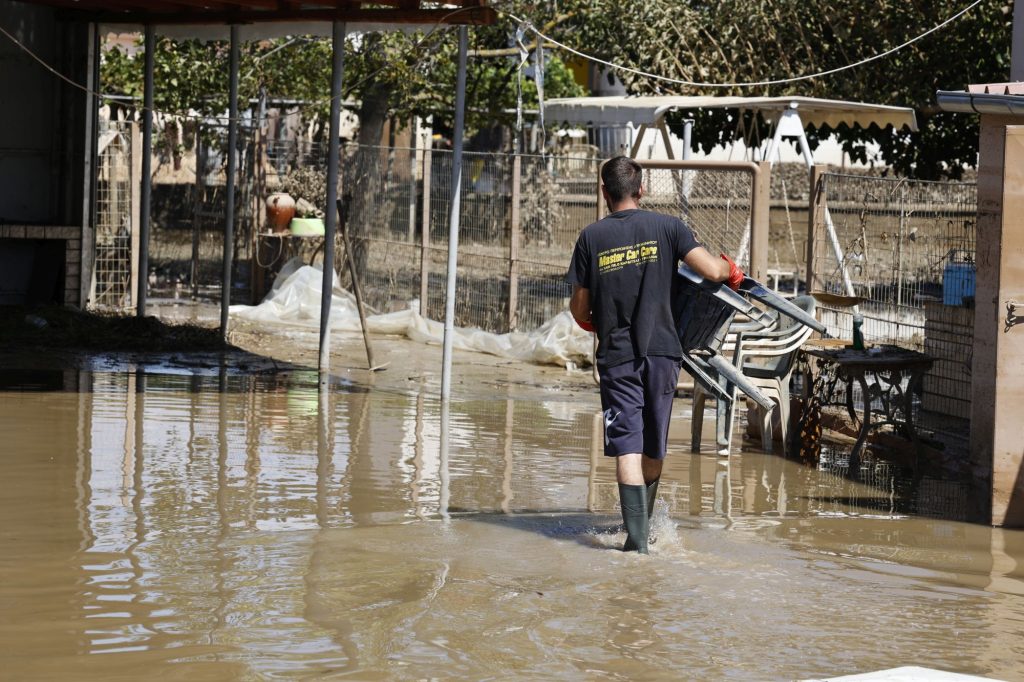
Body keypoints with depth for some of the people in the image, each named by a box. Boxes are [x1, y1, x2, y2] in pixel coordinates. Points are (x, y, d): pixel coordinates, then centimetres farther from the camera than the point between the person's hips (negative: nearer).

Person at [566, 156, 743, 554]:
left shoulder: (591, 238, 2)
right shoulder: (666, 227, 1)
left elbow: (579, 308, 6)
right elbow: (711, 271, -8)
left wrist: (592, 324, 29)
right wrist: (731, 271, 16)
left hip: (616, 356, -1)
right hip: (661, 349, 1)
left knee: (627, 446, -5)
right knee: (654, 447, 14)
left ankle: (637, 539, -15)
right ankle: (644, 525, 29)